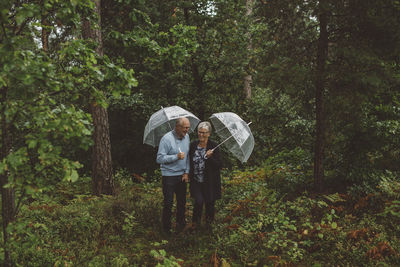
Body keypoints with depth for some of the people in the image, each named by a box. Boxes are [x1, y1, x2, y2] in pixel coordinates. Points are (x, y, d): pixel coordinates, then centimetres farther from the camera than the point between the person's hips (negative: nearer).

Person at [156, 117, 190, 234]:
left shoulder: (186, 137, 6)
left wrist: (186, 172, 5)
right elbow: (160, 158, -18)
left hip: (182, 175, 6)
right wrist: (176, 157, -25)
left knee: (182, 201, 13)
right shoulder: (167, 139, -15)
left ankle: (180, 223, 31)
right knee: (168, 202, 0)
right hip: (169, 175, -6)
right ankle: (166, 227, 16)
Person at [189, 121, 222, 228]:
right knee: (198, 201, -8)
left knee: (209, 203, 10)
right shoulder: (193, 145, 1)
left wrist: (209, 157, -25)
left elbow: (219, 165, -11)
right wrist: (189, 173, 7)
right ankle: (196, 222, 18)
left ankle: (209, 222, 38)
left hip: (209, 182, -2)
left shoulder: (214, 147, -9)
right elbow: (190, 161, 16)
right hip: (196, 181, 2)